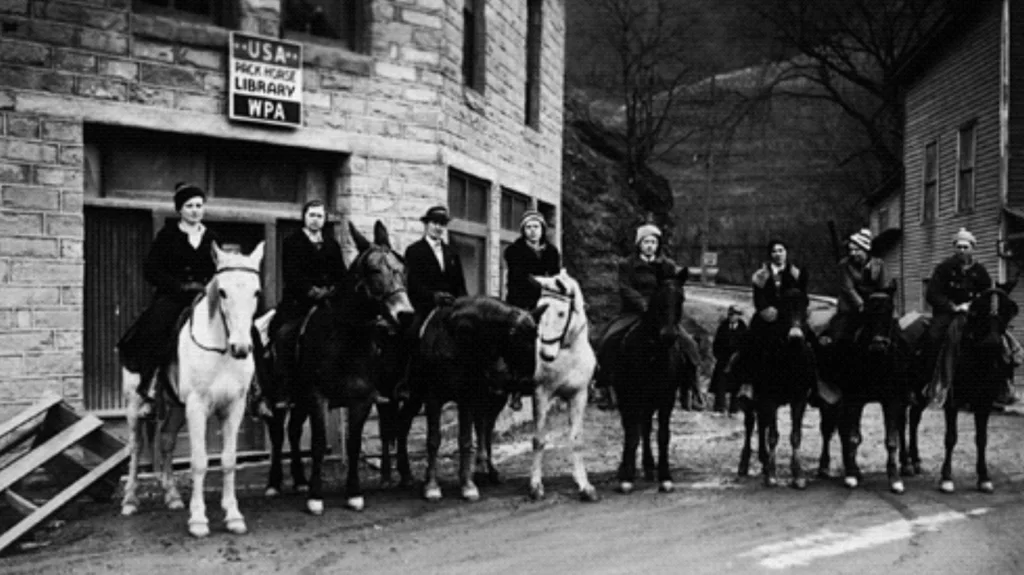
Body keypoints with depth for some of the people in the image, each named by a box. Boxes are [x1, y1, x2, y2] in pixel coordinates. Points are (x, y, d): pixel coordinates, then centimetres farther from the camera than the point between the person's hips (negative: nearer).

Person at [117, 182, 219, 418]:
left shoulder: (211, 239, 14)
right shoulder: (168, 235, 5)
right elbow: (150, 271, -1)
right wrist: (180, 286, -12)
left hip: (203, 299, 3)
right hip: (171, 298, -3)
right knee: (153, 334, -30)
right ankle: (147, 392, -20)